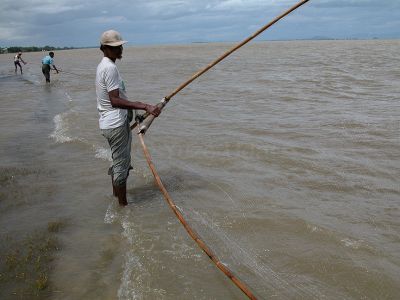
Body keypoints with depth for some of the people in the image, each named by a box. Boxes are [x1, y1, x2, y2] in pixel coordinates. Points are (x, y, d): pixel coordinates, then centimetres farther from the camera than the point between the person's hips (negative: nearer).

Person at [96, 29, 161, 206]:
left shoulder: (103, 66, 13)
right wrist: (145, 107, -30)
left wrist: (134, 109, 26)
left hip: (108, 123, 10)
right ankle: (123, 204, 11)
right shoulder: (110, 68, -19)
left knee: (118, 161, 24)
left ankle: (115, 193, 40)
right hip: (117, 124, -10)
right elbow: (115, 101, -26)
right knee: (121, 165, 0)